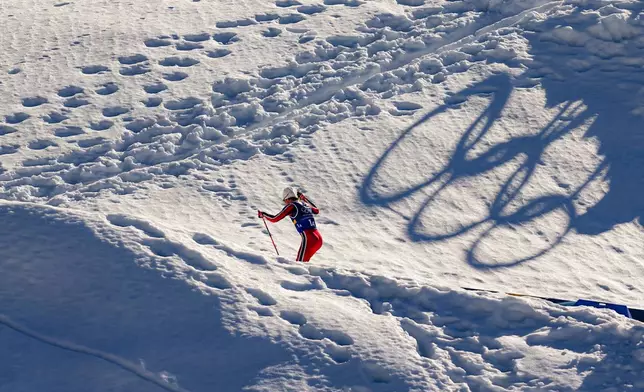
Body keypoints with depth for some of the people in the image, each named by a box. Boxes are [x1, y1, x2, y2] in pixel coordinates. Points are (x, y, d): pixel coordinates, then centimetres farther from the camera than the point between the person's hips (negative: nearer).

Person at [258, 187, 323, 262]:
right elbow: (317, 211, 41)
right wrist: (305, 199, 43)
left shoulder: (291, 206, 0)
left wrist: (263, 214, 19)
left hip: (308, 239, -8)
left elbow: (275, 219, 2)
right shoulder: (305, 204, 18)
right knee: (303, 262, 19)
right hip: (318, 238, 8)